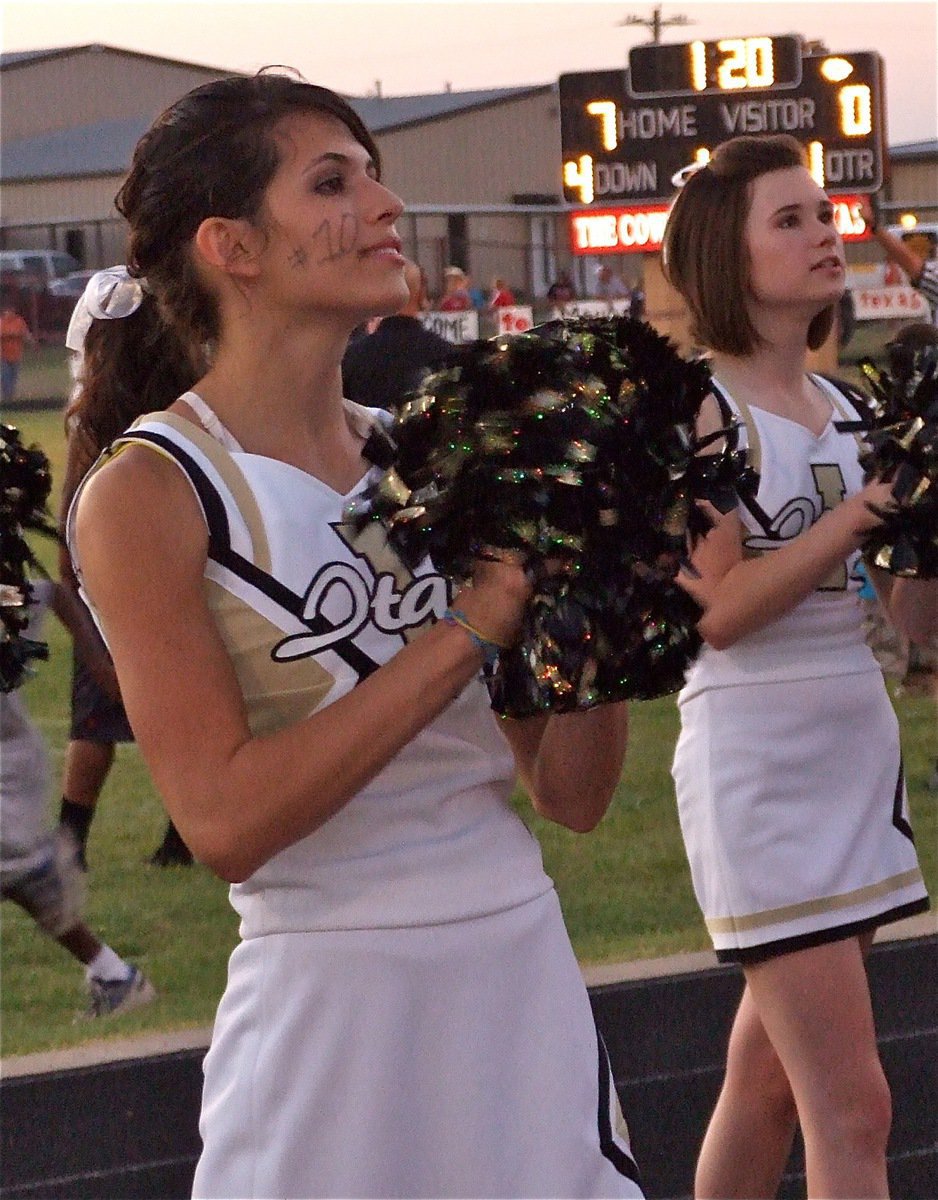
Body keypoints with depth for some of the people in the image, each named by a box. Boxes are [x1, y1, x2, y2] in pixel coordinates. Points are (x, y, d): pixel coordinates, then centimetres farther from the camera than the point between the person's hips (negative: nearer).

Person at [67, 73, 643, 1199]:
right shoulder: (149, 494, -9)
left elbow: (572, 791, 7)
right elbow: (227, 821, -19)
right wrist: (468, 627, -18)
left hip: (527, 971, 5)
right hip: (333, 1007, -5)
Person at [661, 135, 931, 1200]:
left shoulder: (841, 409, 11)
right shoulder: (700, 410, -10)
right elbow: (719, 610, -18)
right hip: (757, 760, -7)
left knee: (769, 1072, 14)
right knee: (851, 1110, -11)